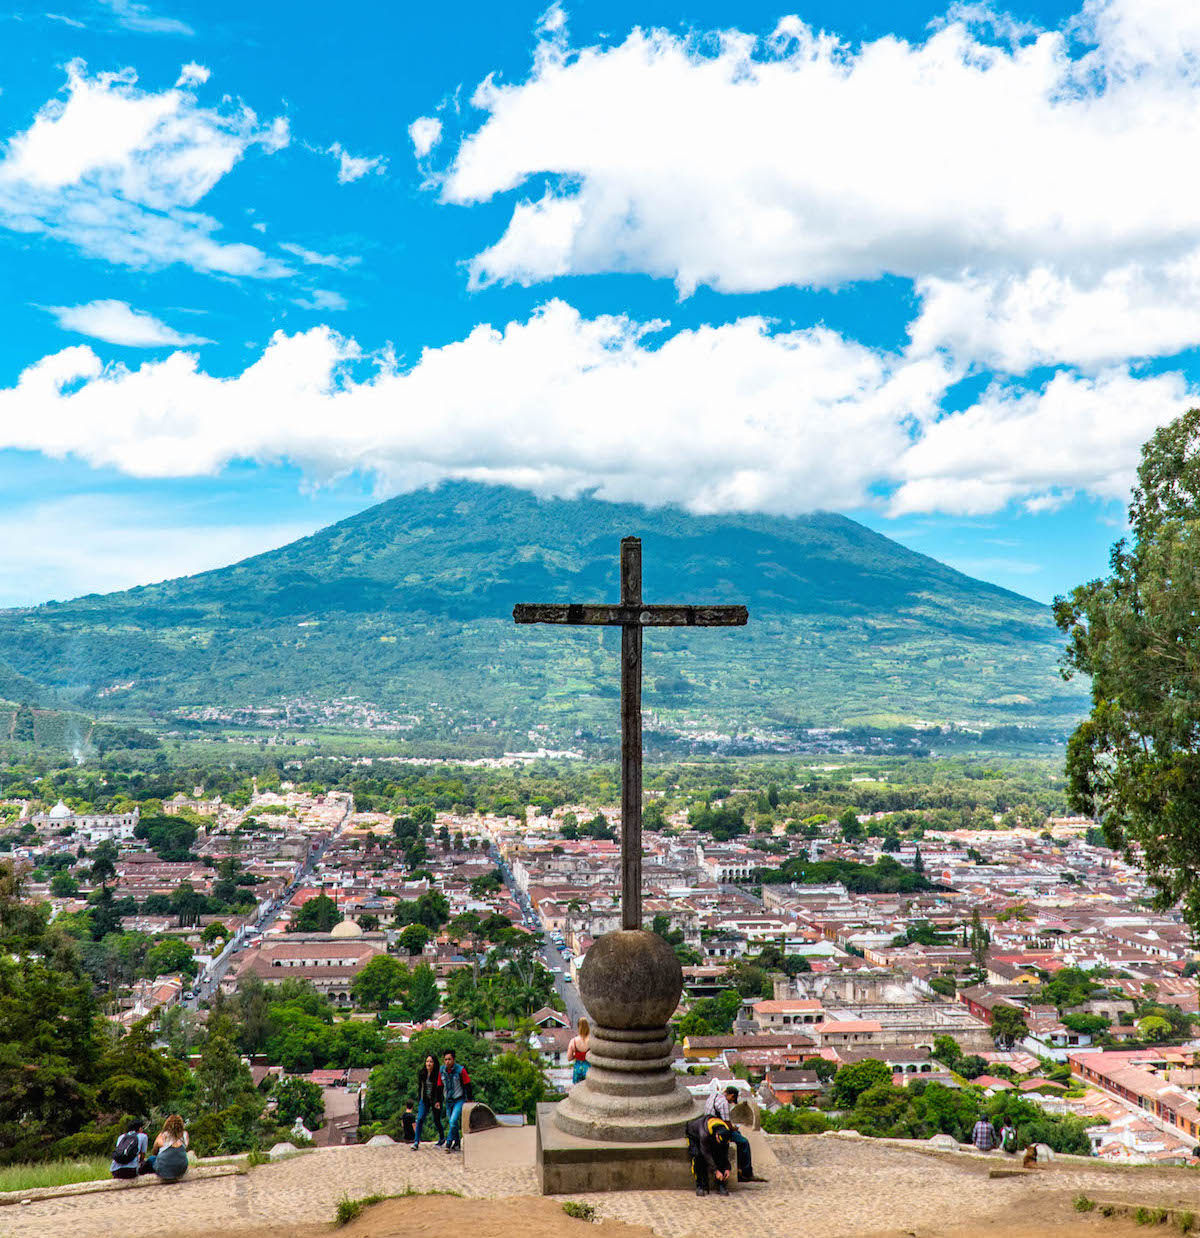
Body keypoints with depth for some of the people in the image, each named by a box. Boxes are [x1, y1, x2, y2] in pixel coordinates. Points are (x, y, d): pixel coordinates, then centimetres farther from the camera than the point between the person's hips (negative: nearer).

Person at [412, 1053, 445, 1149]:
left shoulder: (438, 1074, -13)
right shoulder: (421, 1073, 1)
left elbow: (439, 1088, -13)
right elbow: (419, 1086, 11)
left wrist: (438, 1101, -18)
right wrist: (419, 1099, 10)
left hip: (435, 1100, -3)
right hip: (424, 1100, 3)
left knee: (436, 1120, 6)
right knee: (420, 1119, -11)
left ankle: (442, 1138, 31)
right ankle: (416, 1142, -10)